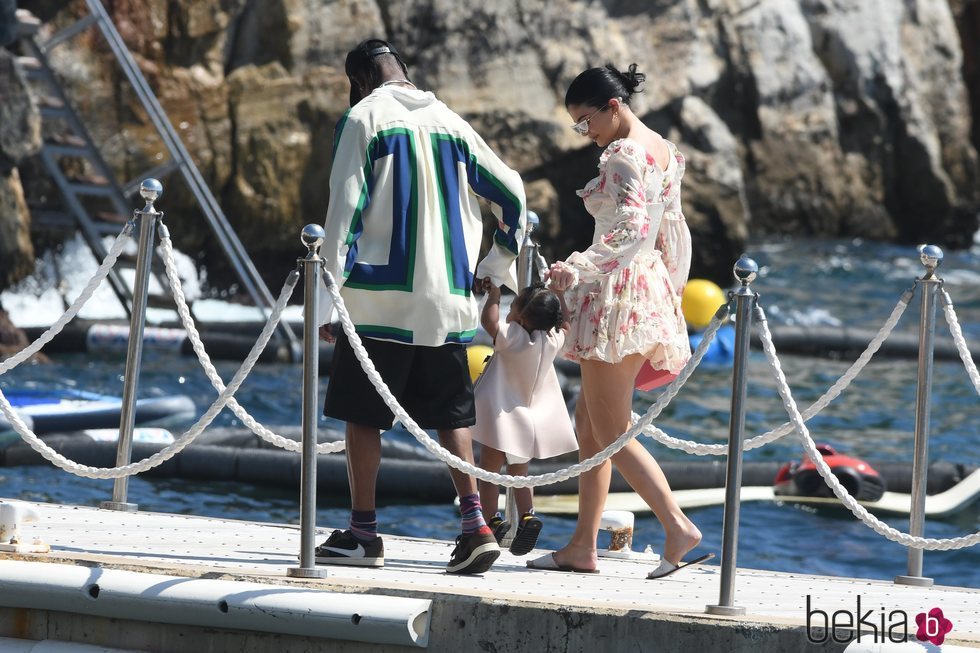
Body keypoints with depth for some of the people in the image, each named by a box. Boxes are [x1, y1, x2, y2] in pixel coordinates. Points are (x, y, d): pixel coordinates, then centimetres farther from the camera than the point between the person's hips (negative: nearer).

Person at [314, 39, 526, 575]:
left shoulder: (363, 119, -2)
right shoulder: (449, 122, 13)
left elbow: (345, 209, -8)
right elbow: (510, 192, 14)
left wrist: (328, 296, -7)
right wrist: (499, 263, 29)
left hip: (380, 294, -5)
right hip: (448, 299, 5)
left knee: (362, 413, 4)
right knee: (451, 413, 10)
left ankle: (363, 534, 5)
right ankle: (475, 525, -3)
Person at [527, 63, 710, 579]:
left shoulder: (625, 155, -14)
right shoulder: (663, 151, 14)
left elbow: (631, 229, -27)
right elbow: (673, 233, 20)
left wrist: (578, 268, -33)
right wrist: (671, 293, 27)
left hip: (617, 292, -10)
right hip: (651, 290, 10)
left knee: (611, 432, -7)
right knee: (589, 423, 13)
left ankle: (678, 527, -17)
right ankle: (582, 546, 13)